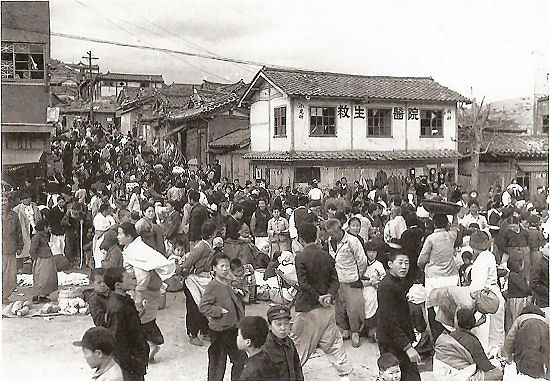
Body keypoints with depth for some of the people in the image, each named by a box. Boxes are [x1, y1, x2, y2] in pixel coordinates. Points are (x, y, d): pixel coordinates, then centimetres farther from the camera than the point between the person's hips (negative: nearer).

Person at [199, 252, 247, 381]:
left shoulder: (228, 284, 11)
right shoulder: (212, 286, -16)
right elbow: (203, 306, -22)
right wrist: (219, 311, -22)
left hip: (233, 329, 8)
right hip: (219, 331, -8)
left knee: (241, 358, 17)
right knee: (218, 363, 3)